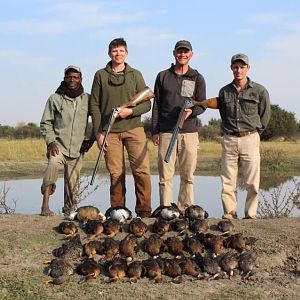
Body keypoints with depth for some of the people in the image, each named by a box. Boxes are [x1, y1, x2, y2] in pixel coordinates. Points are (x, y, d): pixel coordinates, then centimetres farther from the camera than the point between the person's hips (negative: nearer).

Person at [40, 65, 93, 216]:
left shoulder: (88, 99, 6)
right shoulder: (55, 99, 2)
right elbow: (46, 123, 6)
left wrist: (90, 139, 5)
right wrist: (50, 141, -7)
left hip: (77, 148, 2)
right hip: (58, 144, -2)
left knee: (72, 182, 5)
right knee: (53, 164, -30)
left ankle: (68, 210, 24)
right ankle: (45, 205, -31)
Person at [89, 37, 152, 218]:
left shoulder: (135, 75, 11)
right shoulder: (101, 76, 9)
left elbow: (147, 104, 8)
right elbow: (95, 106, 7)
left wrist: (131, 111, -11)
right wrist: (98, 133, -1)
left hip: (134, 128, 0)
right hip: (110, 131, 0)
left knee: (142, 170, -8)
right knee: (116, 173, -1)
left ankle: (144, 210, -1)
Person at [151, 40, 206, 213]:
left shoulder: (197, 78, 11)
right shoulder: (163, 76, 12)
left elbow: (202, 105, 8)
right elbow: (156, 105, 12)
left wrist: (192, 111, -15)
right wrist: (155, 131, 6)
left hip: (189, 131, 0)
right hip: (166, 132, 0)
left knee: (188, 176, 1)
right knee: (165, 175, -3)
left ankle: (185, 211, 8)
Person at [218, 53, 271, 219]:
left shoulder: (259, 91, 2)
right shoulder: (224, 91, 10)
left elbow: (265, 114, 11)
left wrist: (255, 131, 11)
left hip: (250, 139, -2)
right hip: (229, 140, 2)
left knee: (252, 183, -2)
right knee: (227, 182, 2)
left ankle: (250, 215, 6)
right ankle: (229, 214, 10)